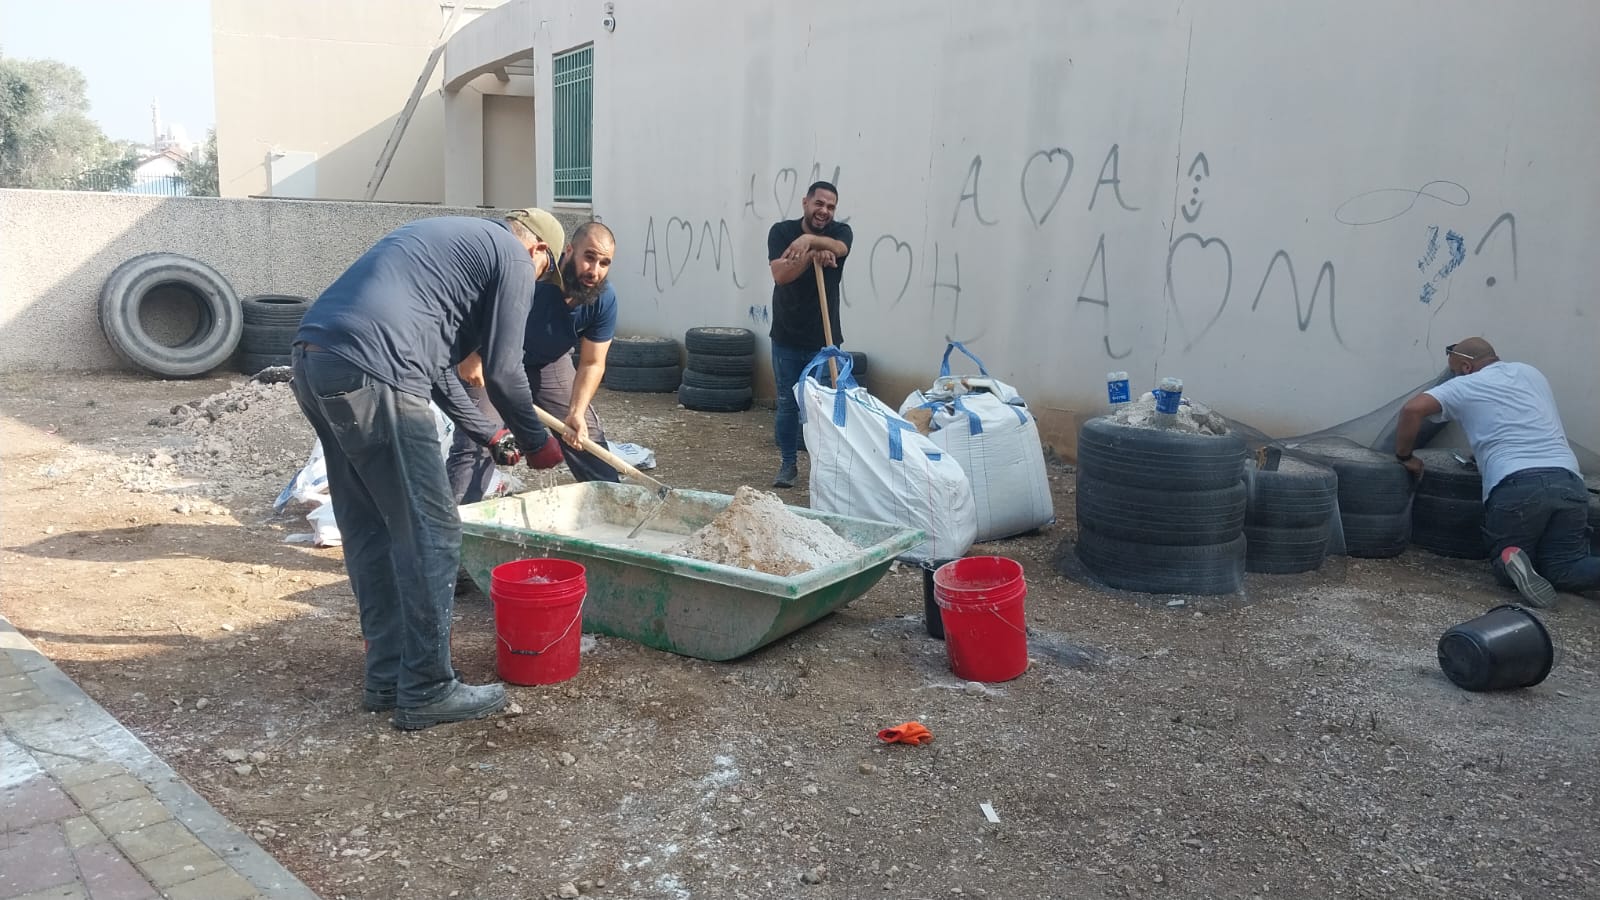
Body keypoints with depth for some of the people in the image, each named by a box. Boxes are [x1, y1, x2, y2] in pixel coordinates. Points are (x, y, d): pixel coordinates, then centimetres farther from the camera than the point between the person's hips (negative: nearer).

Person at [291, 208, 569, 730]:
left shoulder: (453, 239, 32)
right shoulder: (514, 257, 6)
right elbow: (501, 370, 2)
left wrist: (489, 435, 38)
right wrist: (536, 442, 18)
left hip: (312, 359, 10)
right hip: (370, 376, -10)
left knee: (369, 531, 17)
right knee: (430, 535, 0)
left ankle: (387, 677, 25)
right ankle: (425, 692, 8)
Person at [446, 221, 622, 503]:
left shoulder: (604, 300, -20)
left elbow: (592, 364, -15)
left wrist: (576, 412, -29)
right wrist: (470, 355, -32)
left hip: (550, 363, 5)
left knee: (587, 437, 6)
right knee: (476, 442, -16)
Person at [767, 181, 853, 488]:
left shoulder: (840, 232, -2)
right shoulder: (782, 231, -4)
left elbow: (838, 248, -26)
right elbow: (780, 275, -16)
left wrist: (808, 239, -44)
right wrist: (812, 256, -29)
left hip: (824, 338, 0)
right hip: (787, 337, 0)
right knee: (787, 404, 7)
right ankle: (788, 464, 19)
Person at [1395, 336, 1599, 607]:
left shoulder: (1465, 386, 11)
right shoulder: (1530, 373, 27)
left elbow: (1412, 409, -3)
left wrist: (1405, 456, 10)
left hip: (1516, 485, -4)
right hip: (1568, 481, 4)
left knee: (1503, 560, 17)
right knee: (1563, 568, 9)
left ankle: (1512, 562, -17)